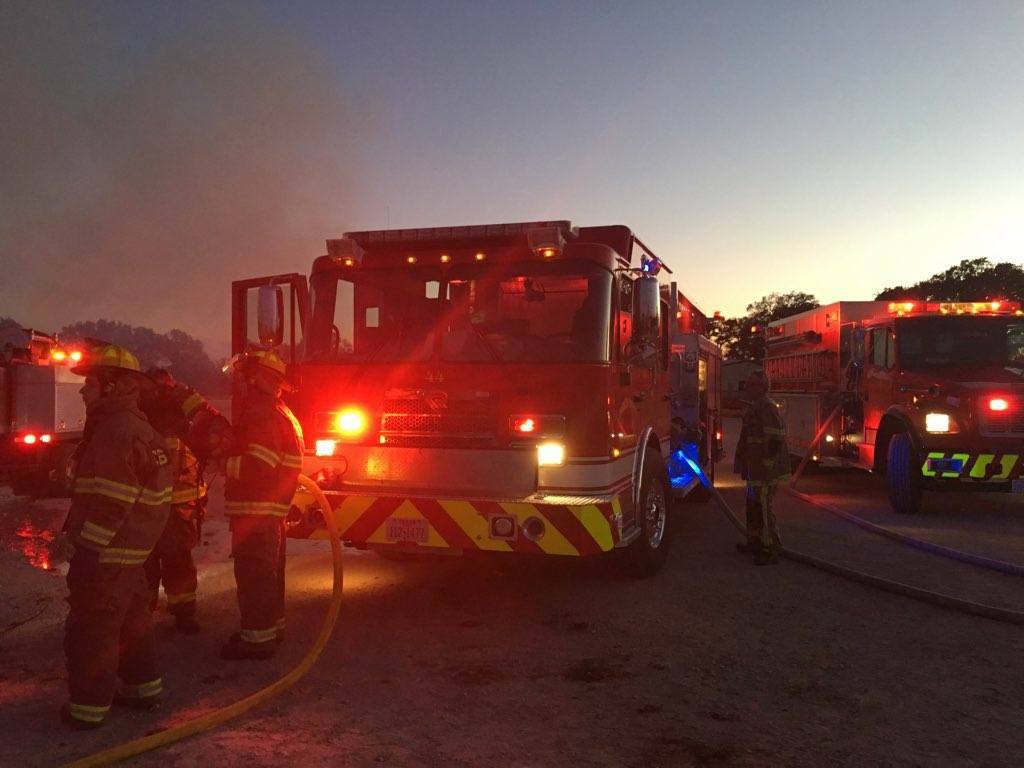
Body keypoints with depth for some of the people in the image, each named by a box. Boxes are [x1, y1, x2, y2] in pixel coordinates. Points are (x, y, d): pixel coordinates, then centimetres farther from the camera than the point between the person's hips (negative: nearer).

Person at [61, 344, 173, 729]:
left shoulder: (117, 432, -21)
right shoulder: (137, 427, 13)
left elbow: (109, 505, -25)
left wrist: (84, 549, -20)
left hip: (107, 552, -10)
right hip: (131, 551, 10)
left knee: (91, 629, 2)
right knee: (132, 620, 19)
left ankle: (88, 707, 13)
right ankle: (142, 687, 31)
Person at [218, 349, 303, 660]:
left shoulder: (262, 415, -19)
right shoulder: (278, 413, 16)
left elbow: (256, 467, -25)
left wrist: (221, 460, -12)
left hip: (255, 509, -11)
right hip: (272, 508, 11)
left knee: (253, 573, -4)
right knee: (268, 570, 19)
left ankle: (257, 638, 2)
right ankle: (271, 626, 30)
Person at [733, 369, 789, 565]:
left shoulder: (766, 407, -16)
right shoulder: (755, 407, 17)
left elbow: (777, 437, -23)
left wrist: (768, 463, -24)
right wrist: (745, 466, 24)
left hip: (765, 470, -11)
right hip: (755, 468, 11)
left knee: (764, 507, -9)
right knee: (753, 505, 19)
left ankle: (771, 549, -4)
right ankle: (755, 541, 30)